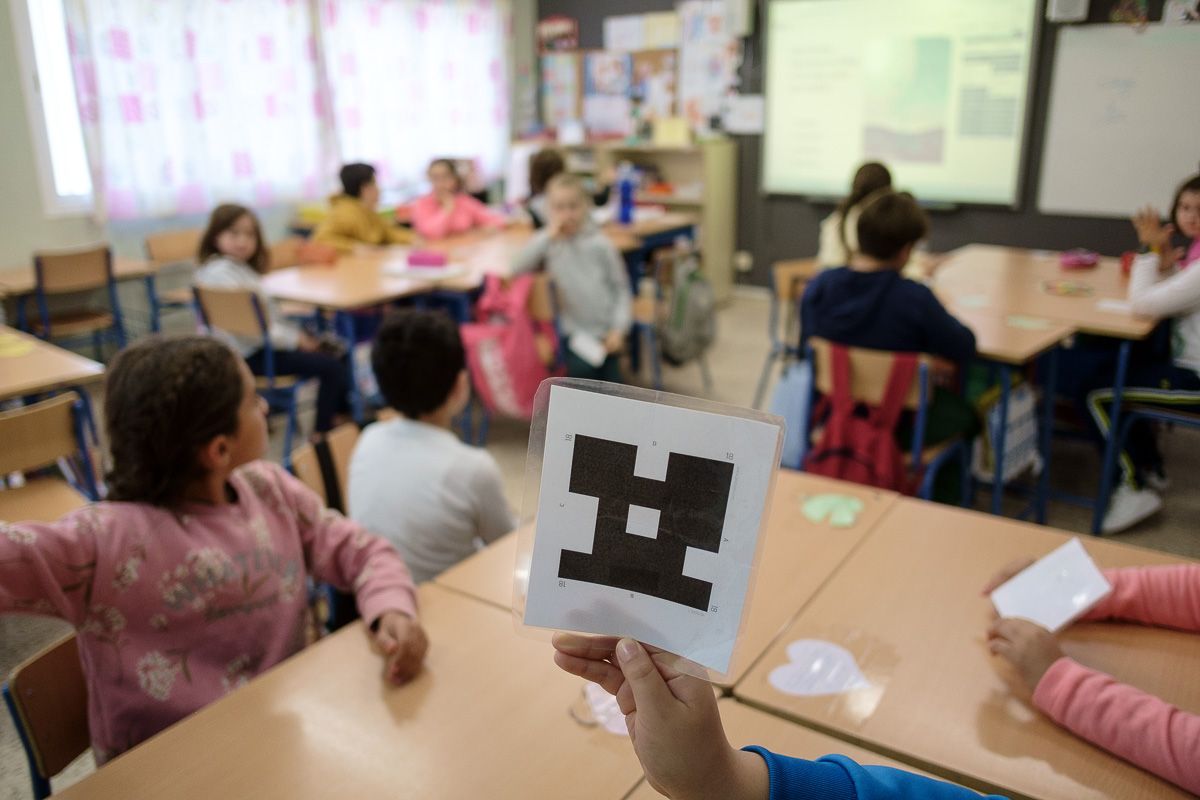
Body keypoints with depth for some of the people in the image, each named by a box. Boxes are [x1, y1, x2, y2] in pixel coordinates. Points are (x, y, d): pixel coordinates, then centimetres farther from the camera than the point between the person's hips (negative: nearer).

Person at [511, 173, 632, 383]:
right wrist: (549, 236, -16)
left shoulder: (600, 244, -3)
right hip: (576, 331, 0)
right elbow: (518, 268, -13)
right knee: (580, 369, -24)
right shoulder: (548, 241, 2)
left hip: (607, 330, 0)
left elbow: (622, 289, 2)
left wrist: (618, 329, -8)